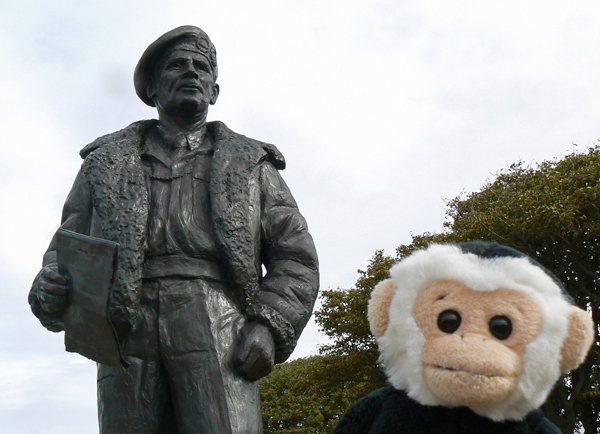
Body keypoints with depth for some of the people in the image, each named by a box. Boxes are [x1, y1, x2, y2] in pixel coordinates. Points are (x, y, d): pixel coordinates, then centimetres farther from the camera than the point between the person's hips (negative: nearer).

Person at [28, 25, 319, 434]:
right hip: (127, 331, 2)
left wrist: (270, 327, -2)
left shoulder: (250, 163, 23)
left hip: (218, 328, -1)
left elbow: (296, 257, 15)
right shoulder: (107, 161, 26)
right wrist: (50, 287, -3)